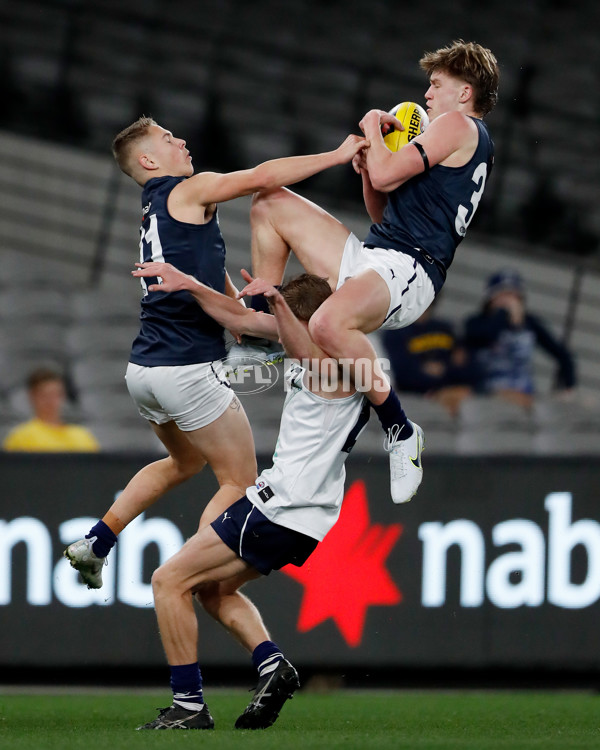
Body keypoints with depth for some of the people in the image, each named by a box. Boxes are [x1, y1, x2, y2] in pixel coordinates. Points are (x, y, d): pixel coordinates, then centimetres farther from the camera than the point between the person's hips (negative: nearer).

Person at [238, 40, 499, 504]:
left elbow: (386, 174, -12)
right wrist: (367, 165, 14)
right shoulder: (472, 145, 27)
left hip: (407, 272, -11)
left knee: (329, 324, -43)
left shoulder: (458, 126, -3)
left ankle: (400, 431, -24)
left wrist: (373, 127, 6)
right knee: (270, 205, 16)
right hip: (374, 255, 11)